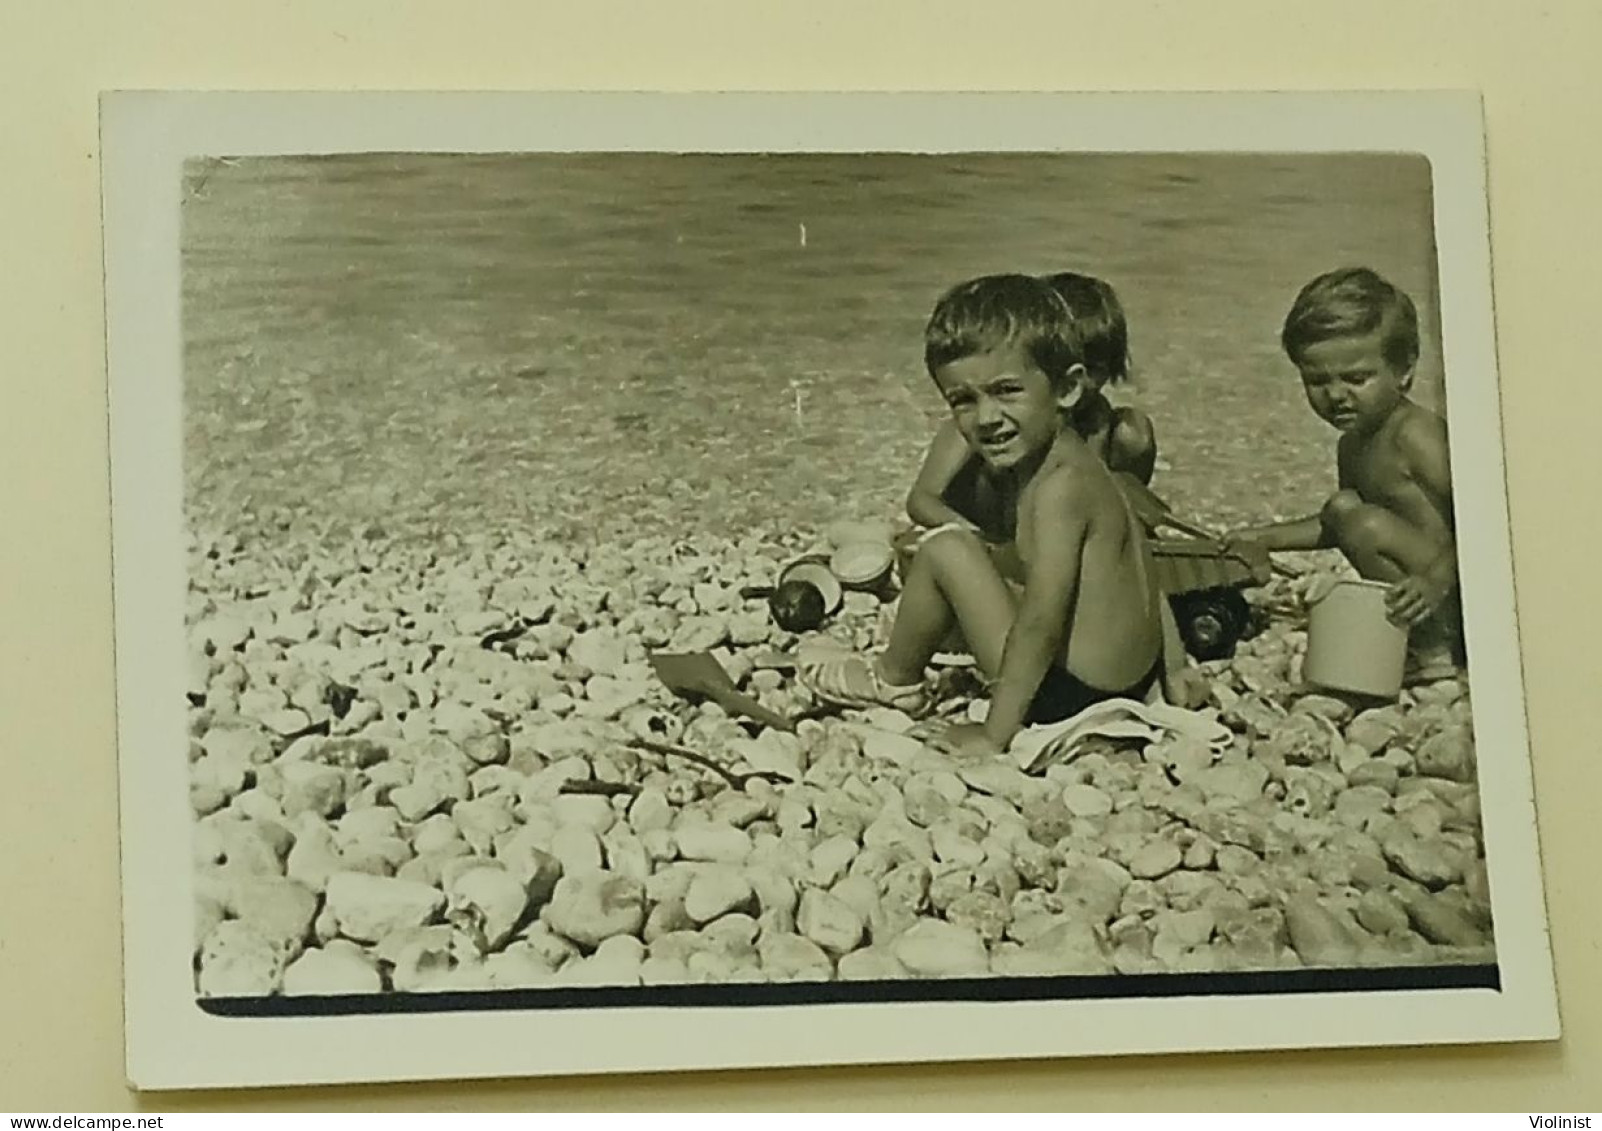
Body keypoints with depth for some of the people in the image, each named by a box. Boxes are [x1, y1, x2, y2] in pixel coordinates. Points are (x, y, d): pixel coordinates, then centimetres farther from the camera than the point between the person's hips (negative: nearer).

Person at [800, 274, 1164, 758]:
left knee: (945, 552, -9)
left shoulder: (1061, 485, -24)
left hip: (1071, 697, -10)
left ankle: (895, 678, 14)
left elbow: (1040, 622, -27)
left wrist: (993, 735, -23)